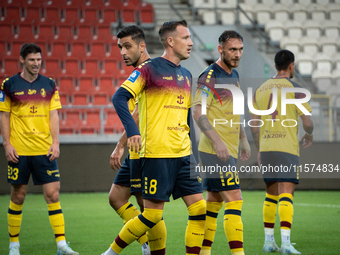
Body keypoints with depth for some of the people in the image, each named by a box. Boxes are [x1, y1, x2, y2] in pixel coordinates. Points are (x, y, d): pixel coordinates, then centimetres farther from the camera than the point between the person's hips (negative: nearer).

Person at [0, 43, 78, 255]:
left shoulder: (49, 85, 8)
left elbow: (53, 115, 7)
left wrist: (56, 142, -3)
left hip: (45, 150, 2)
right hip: (19, 150, -2)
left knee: (53, 194, -4)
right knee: (18, 196, 4)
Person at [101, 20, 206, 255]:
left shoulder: (186, 75, 16)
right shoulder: (149, 69, -6)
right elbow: (119, 97, -12)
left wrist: (195, 149, 20)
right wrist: (132, 130, -24)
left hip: (183, 155, 7)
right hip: (156, 154, -7)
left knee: (199, 208, -2)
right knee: (153, 214, -4)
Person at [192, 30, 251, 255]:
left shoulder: (234, 75, 16)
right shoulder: (209, 76, -12)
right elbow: (198, 112, -18)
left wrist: (243, 139, 24)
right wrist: (217, 140, -26)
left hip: (229, 150, 9)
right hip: (216, 151, -9)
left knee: (214, 202, 11)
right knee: (234, 201, -14)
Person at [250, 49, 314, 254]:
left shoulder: (261, 89, 12)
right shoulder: (295, 89, -5)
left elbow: (254, 126, 13)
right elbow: (308, 122, -8)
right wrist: (310, 135, 14)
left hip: (266, 148, 5)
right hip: (287, 148, -5)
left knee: (271, 195, 16)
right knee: (286, 194, -10)